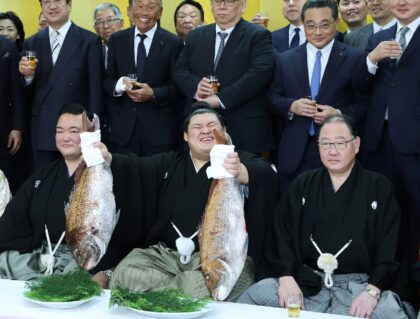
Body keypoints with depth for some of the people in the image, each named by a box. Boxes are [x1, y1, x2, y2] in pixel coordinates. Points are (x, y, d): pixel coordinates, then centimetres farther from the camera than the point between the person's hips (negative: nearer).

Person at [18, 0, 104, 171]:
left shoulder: (89, 41, -2)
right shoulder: (31, 43, 10)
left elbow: (95, 90, -3)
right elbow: (28, 92, 11)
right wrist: (28, 75, -10)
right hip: (42, 132, 3)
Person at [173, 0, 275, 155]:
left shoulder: (259, 36, -1)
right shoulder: (195, 36, 15)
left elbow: (260, 72, -16)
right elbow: (179, 70, 13)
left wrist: (221, 99, -21)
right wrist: (196, 87, -11)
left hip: (244, 129, -4)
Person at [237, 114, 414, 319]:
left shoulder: (379, 188, 6)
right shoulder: (302, 185, 12)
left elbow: (389, 246, -1)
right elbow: (281, 232, 5)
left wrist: (373, 290, -15)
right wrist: (286, 276, -11)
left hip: (358, 283, -1)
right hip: (305, 279, 1)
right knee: (253, 298, -22)